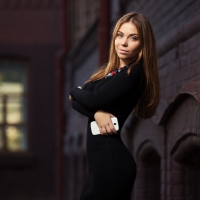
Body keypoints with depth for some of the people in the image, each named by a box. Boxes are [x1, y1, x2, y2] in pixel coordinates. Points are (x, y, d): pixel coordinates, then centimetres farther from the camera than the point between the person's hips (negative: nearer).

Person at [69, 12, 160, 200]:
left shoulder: (134, 73, -11)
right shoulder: (107, 71, 15)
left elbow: (93, 100, -15)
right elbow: (75, 100, 6)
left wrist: (75, 91, 7)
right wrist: (96, 113, -15)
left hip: (111, 159, -8)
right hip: (102, 159, 8)